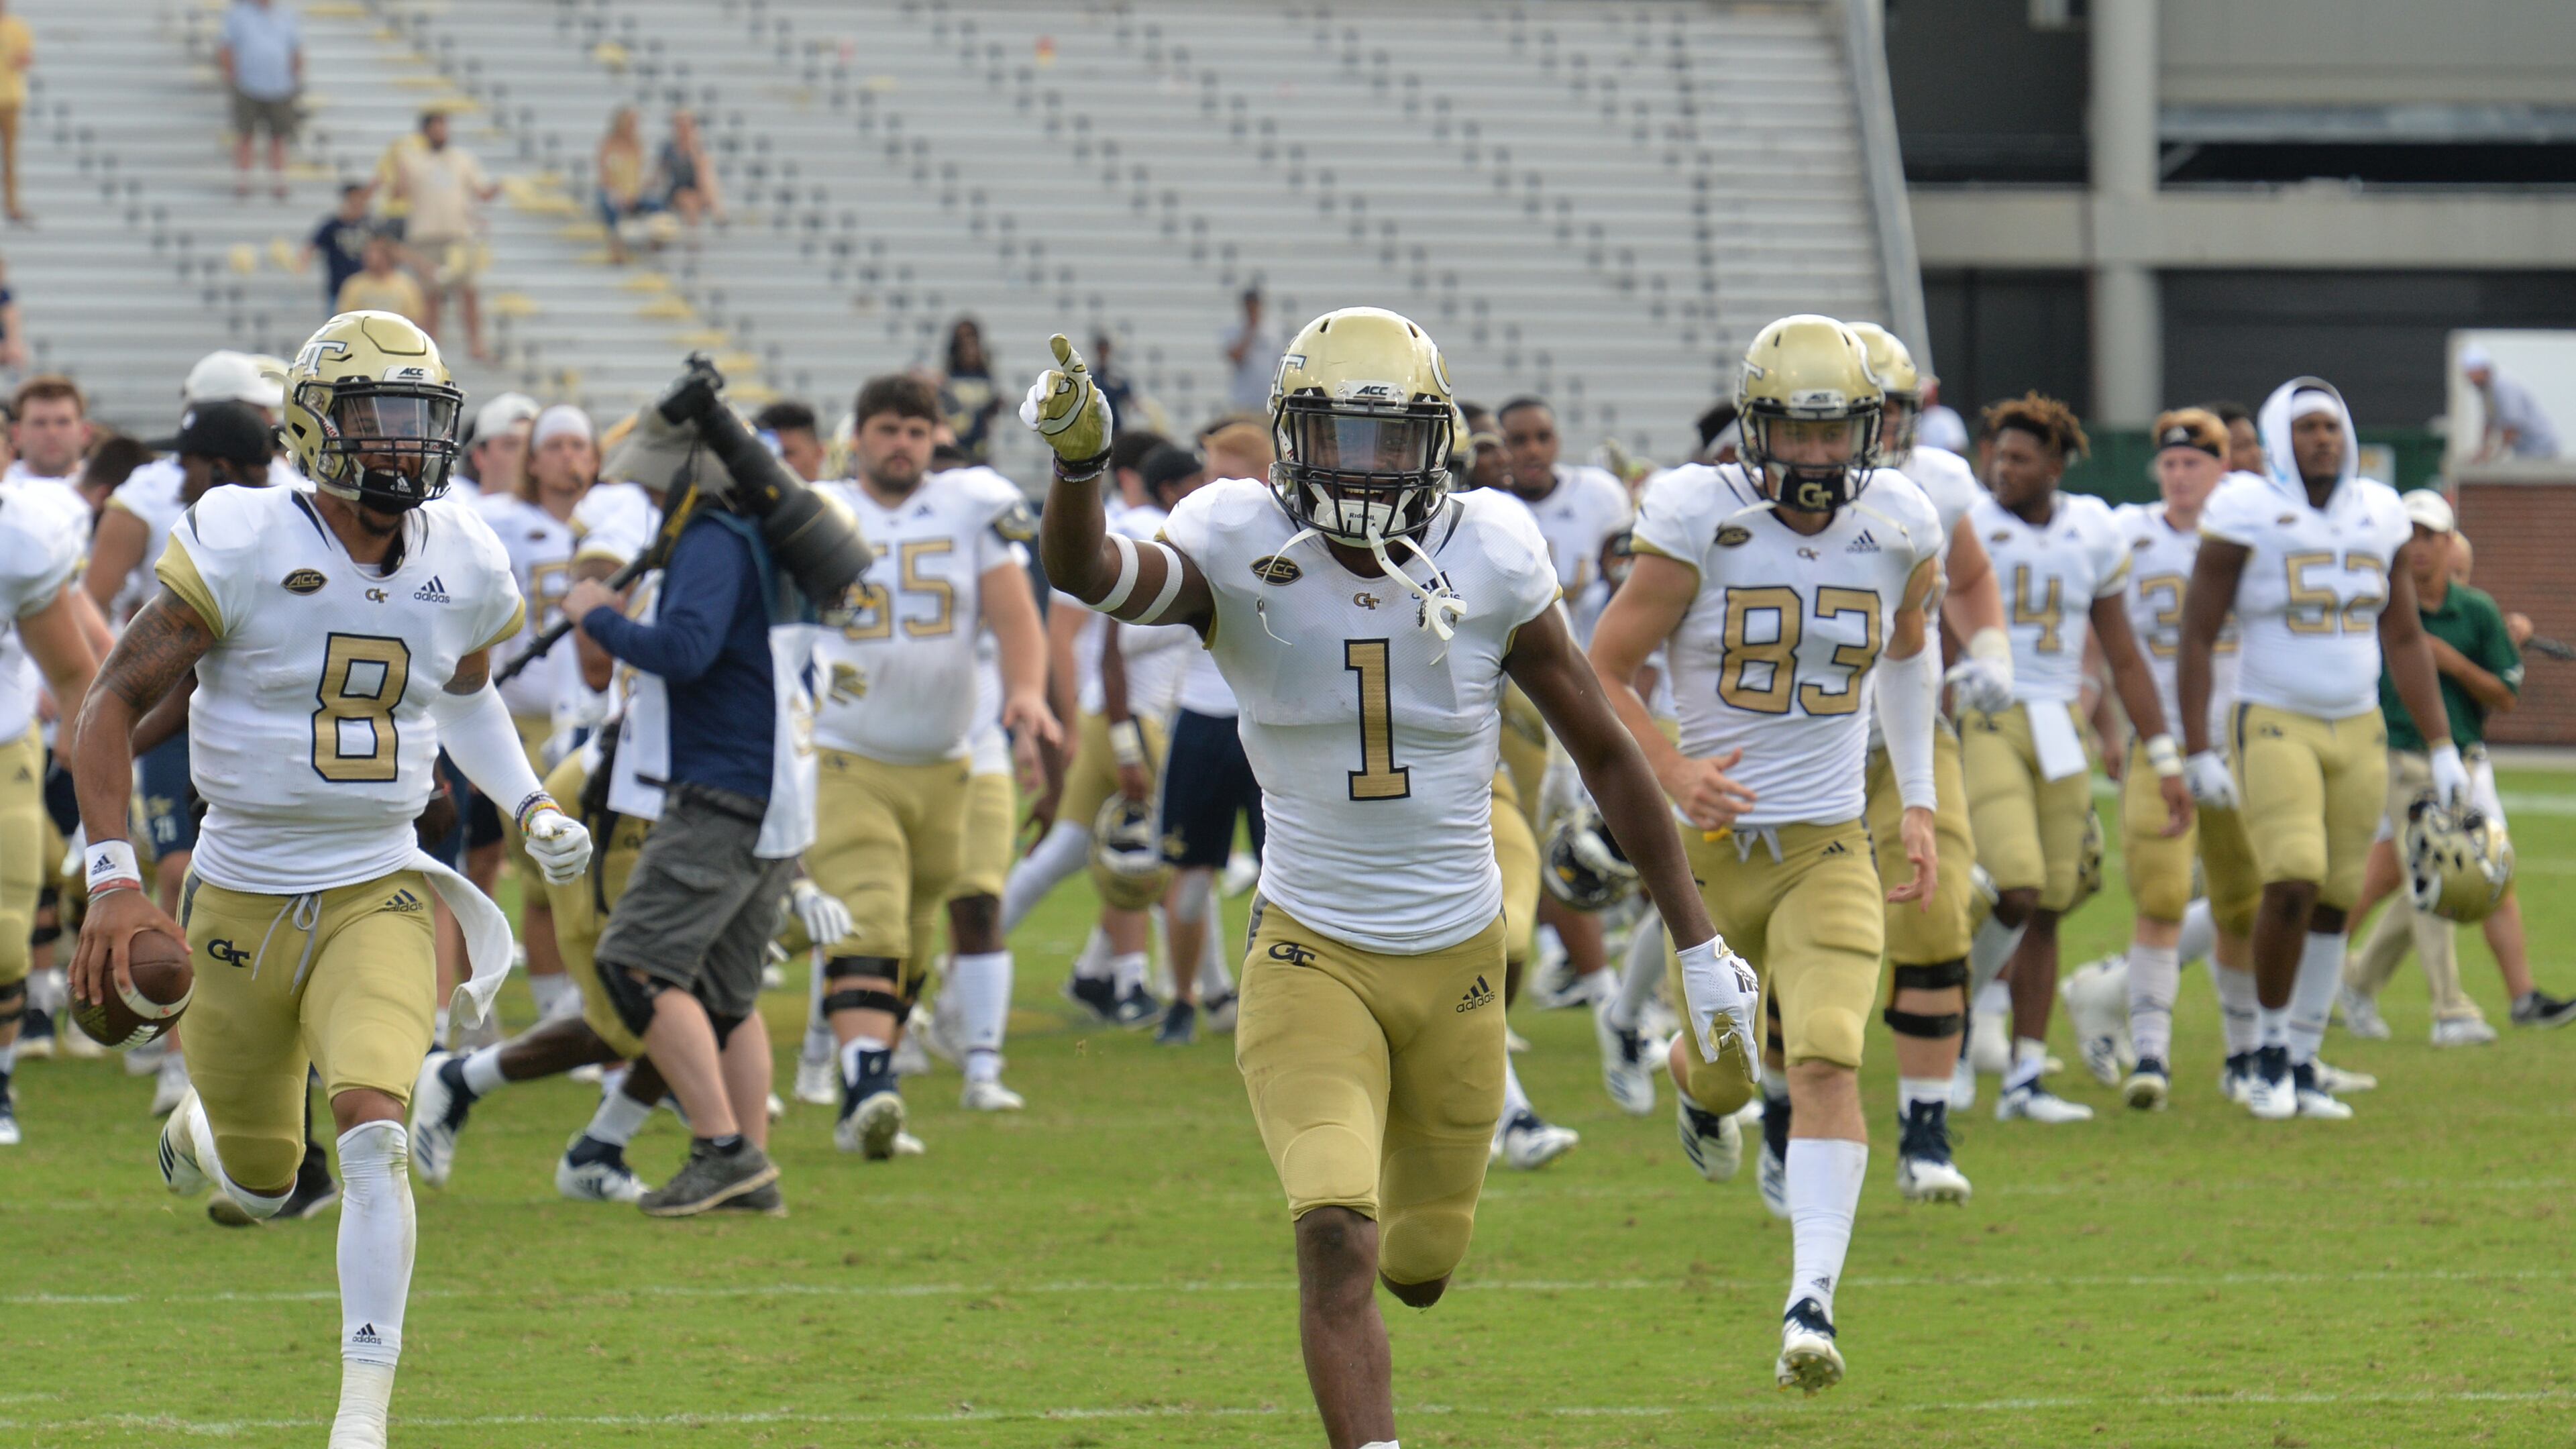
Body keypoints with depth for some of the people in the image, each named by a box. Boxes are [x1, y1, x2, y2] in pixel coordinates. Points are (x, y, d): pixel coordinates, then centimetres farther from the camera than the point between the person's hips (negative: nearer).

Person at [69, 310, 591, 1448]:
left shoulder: (463, 566, -1)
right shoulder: (241, 547, -15)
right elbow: (114, 701, -10)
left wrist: (530, 805, 9)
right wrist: (113, 882, -18)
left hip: (379, 896, 2)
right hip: (243, 903, -2)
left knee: (374, 1133, -22)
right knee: (261, 1186, 11)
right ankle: (200, 1123, 51)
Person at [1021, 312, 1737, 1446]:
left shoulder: (1487, 563, -9)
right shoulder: (1241, 555, -13)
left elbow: (1606, 755, 2)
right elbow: (1088, 572, -34)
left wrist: (1698, 943, 5)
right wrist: (1077, 462, -56)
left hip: (1458, 958, 2)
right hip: (1310, 957, -2)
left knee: (1418, 1266, 15)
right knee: (1335, 1237, -21)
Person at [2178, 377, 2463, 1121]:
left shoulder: (2380, 518, 8)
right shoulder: (2247, 516, -7)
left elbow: (2405, 640, 15)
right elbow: (2198, 637, -4)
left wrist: (2440, 746, 10)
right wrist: (2198, 752, -10)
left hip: (2359, 732, 5)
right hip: (2274, 725, -5)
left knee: (2335, 903, 5)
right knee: (2293, 884, -19)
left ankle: (2303, 1063, 15)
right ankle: (2269, 1052, -2)